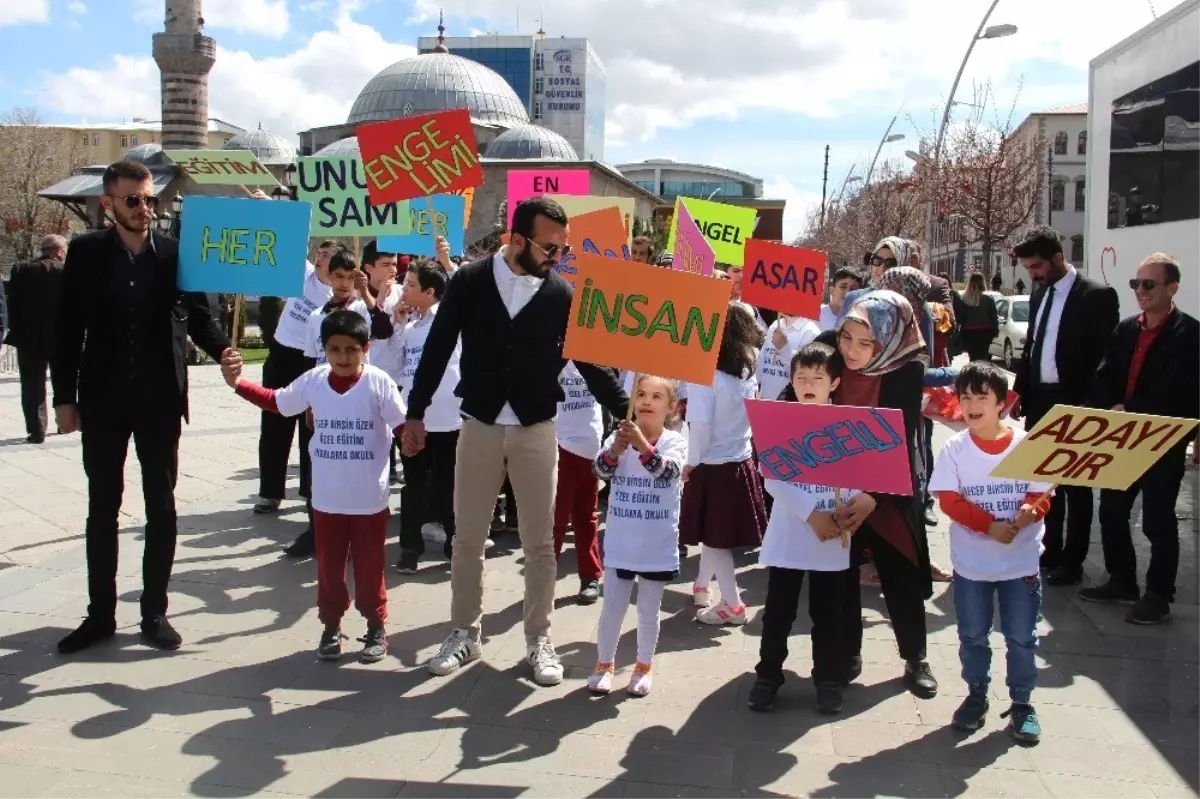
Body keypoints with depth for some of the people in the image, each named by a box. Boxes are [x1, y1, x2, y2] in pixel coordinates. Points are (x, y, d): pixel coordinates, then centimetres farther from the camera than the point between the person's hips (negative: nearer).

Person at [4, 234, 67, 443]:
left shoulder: (21, 270, -3)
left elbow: (12, 305, -4)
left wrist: (16, 331, 2)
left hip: (29, 339, 0)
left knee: (32, 387, 5)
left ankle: (36, 431, 0)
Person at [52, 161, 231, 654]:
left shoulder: (177, 253, -2)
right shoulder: (85, 252, 1)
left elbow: (199, 316, 1)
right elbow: (68, 328, 2)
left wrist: (221, 351, -21)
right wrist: (64, 396, -2)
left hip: (160, 400, -1)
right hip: (102, 400, 1)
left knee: (161, 508, 6)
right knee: (102, 508, 10)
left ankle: (154, 612, 18)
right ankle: (100, 614, 21)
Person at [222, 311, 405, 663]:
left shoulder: (378, 382, -14)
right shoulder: (313, 380, -4)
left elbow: (402, 424, -11)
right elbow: (276, 401, 9)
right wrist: (237, 382, 2)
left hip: (370, 499, -3)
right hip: (327, 498, 3)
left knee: (369, 566, 10)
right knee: (328, 565, 14)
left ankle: (376, 626, 27)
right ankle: (331, 625, 31)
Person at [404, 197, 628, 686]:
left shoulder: (561, 295, -2)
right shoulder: (469, 282, -4)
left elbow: (589, 361, 2)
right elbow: (438, 349, 1)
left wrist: (627, 413, -3)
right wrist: (415, 413, 0)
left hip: (536, 430, 0)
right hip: (479, 425, 0)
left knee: (539, 542, 6)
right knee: (468, 537, 9)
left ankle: (538, 640, 19)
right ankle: (465, 633, 25)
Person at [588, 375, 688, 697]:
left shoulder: (675, 441, -9)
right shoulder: (618, 436, -4)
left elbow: (669, 471, -28)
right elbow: (601, 469, -20)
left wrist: (643, 445, -46)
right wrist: (615, 451, -42)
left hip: (658, 546, -1)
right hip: (619, 544, 1)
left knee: (649, 612, 12)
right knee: (612, 608, 10)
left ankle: (643, 667, 31)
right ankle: (603, 664, 29)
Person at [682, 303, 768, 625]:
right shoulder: (748, 371, 2)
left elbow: (701, 425, -20)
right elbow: (747, 415, 10)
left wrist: (691, 462, -6)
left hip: (712, 465, -6)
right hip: (740, 461, 7)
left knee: (714, 536, 5)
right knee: (716, 533, 20)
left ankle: (732, 605, 9)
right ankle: (701, 586, 37)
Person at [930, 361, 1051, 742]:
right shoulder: (954, 449, -7)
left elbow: (1041, 495, -4)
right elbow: (949, 500, -11)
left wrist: (1027, 513, -26)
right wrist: (989, 525, -24)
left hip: (1022, 562, 0)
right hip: (971, 563, 1)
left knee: (1021, 638, 9)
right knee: (973, 636, 13)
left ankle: (1022, 704, 25)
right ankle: (976, 696, 31)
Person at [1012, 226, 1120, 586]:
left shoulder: (1096, 296, -12)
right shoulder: (1039, 293, 9)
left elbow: (1102, 357, -14)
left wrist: (1087, 405, -16)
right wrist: (1020, 392, 12)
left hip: (1073, 404, -7)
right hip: (1039, 400, 7)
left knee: (1075, 484, 5)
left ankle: (1072, 561, 16)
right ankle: (1051, 551, 27)